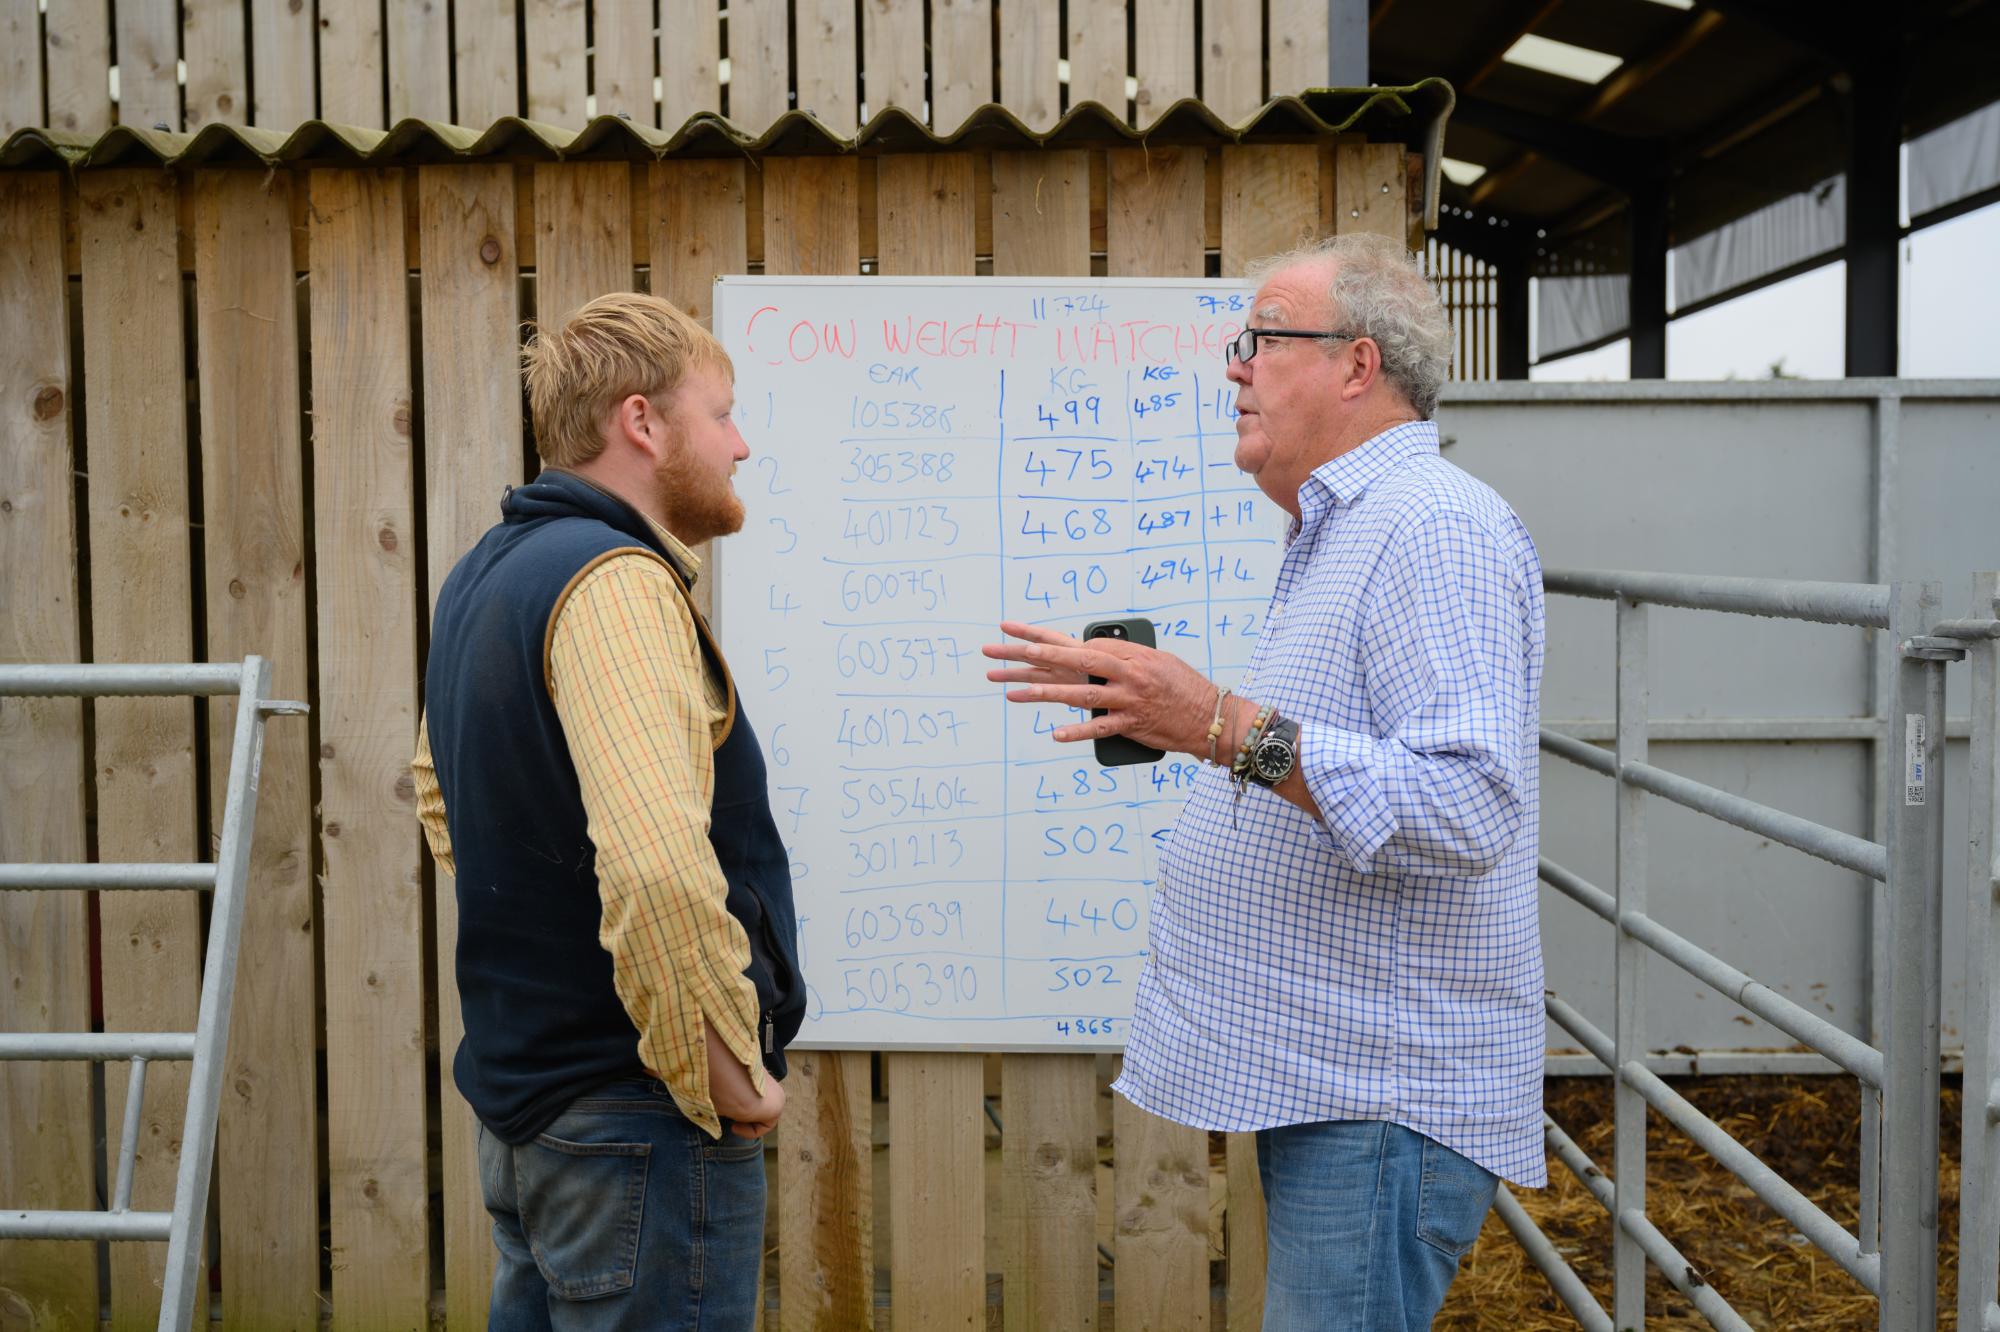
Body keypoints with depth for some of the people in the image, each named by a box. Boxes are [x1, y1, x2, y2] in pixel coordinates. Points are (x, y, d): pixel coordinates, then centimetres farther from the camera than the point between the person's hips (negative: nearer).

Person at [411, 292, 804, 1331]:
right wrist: (727, 1078, -21)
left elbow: (442, 793, 24)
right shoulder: (613, 580, -21)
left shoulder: (488, 574, 10)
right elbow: (660, 870, -35)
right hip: (638, 1126, -9)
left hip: (523, 1094, 9)